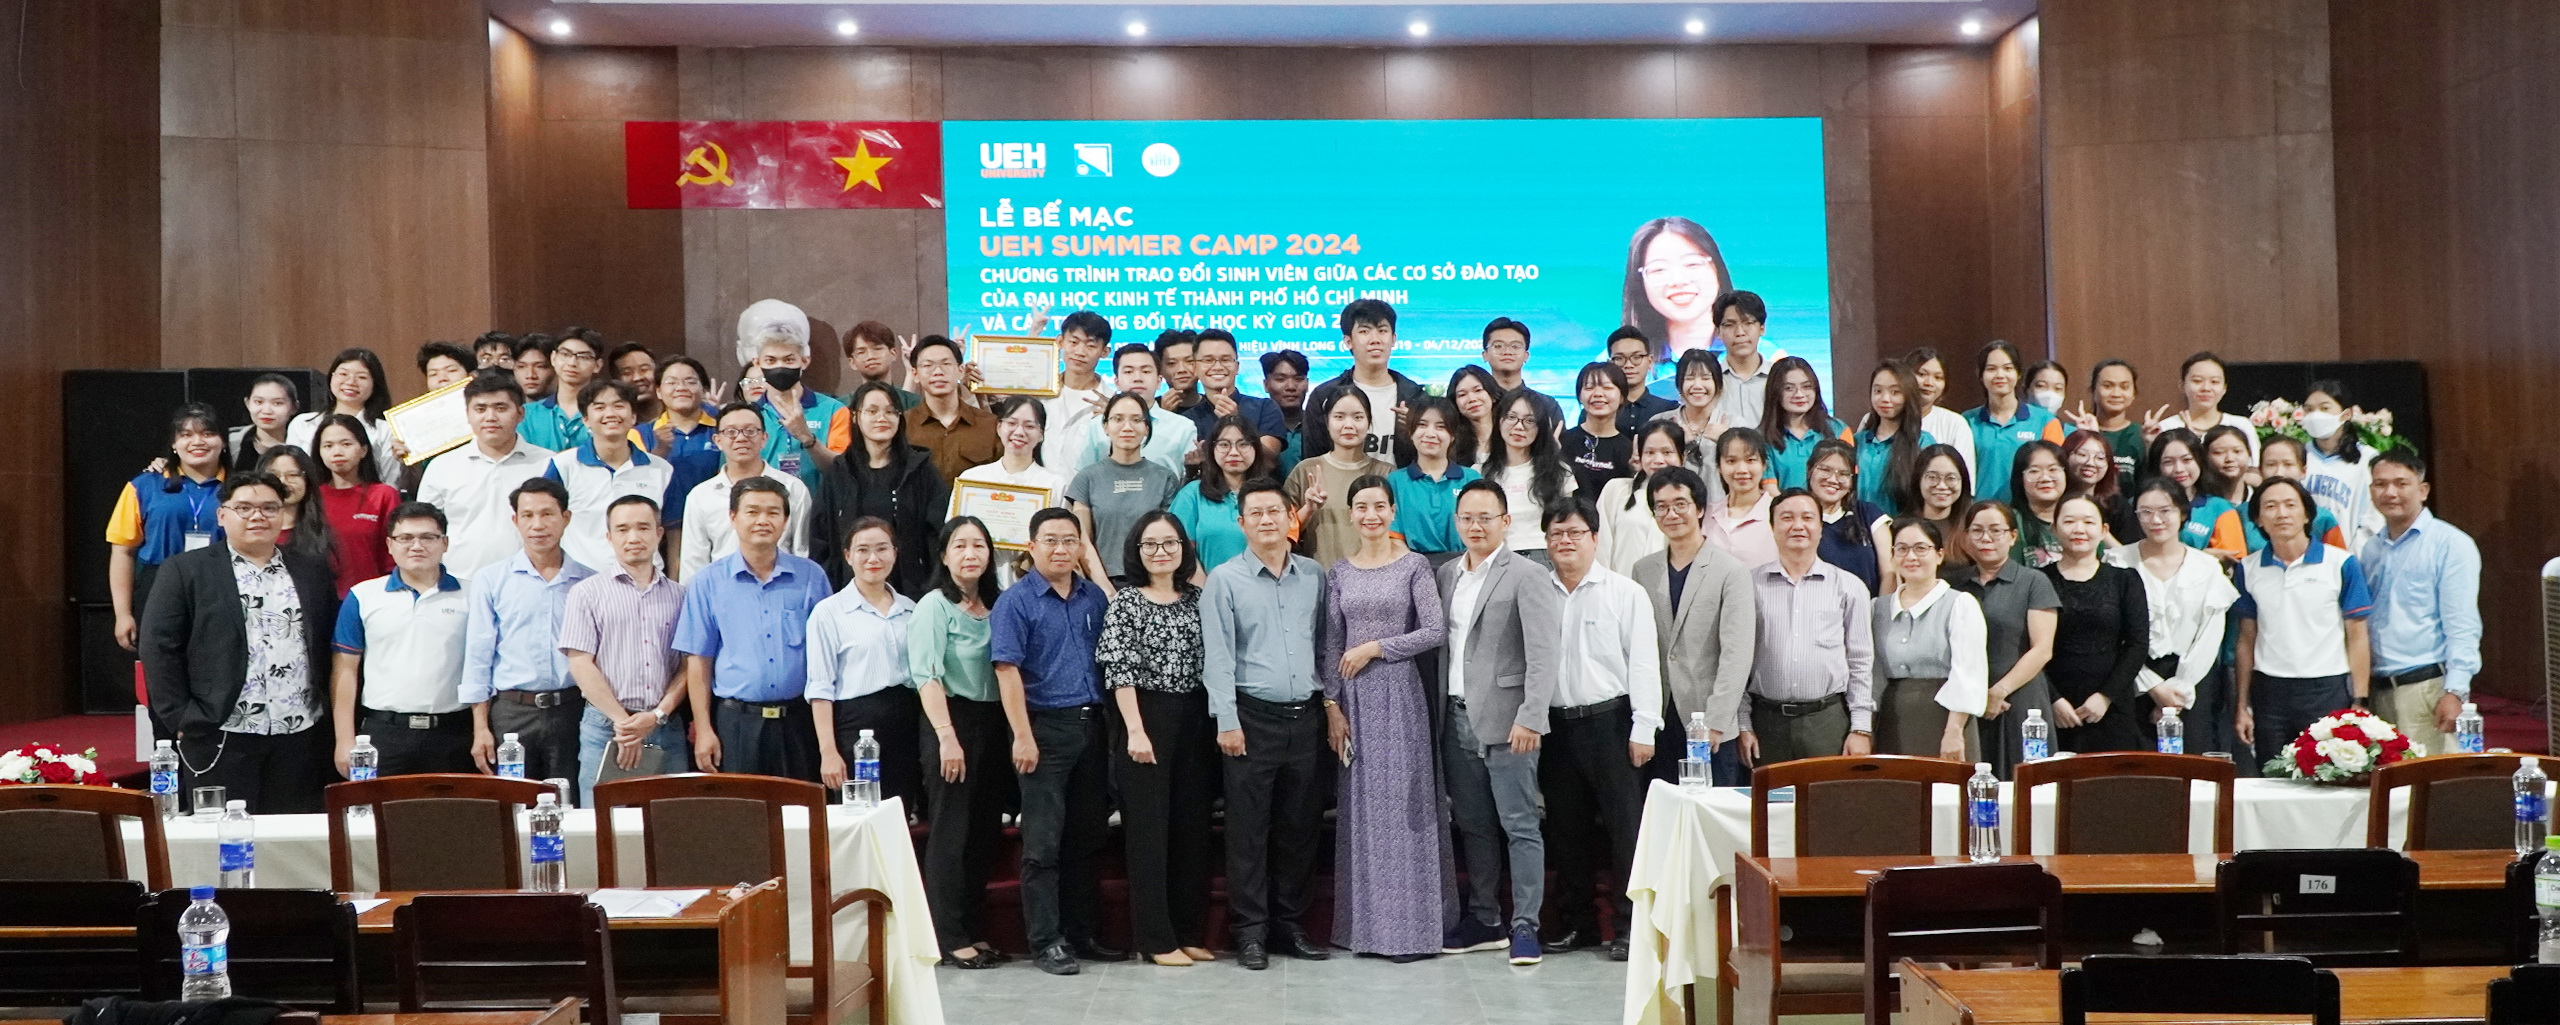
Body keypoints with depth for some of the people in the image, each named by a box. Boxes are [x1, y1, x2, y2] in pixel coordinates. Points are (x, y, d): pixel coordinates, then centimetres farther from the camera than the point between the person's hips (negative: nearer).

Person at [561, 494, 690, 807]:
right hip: (605, 727, -2)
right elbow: (580, 664, -2)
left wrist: (657, 715, -7)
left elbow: (688, 666, 8)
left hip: (667, 729, 2)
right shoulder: (587, 592, 6)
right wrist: (622, 721, -8)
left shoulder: (678, 595, 12)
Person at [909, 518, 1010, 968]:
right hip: (953, 721, -6)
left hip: (992, 724, 6)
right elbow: (927, 676, -14)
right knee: (950, 834, -2)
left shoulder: (996, 606, 13)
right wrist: (947, 737, -23)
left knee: (985, 834, 10)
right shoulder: (935, 606, -6)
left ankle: (975, 932, 19)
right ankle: (950, 939, 4)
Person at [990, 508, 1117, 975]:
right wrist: (1023, 736, -17)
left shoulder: (1093, 597, 11)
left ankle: (1084, 932, 22)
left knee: (1088, 837, 12)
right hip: (1045, 726, -6)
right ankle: (1045, 941, 5)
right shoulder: (1016, 601, -5)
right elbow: (1008, 672, -11)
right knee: (1043, 843, -1)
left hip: (1090, 724, 6)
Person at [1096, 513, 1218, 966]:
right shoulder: (1126, 602, -2)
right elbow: (1119, 670, -9)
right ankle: (1156, 938, 6)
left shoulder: (1197, 598, 11)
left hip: (1194, 720, 5)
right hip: (1146, 720, -5)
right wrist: (1135, 729, -14)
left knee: (1193, 826, 8)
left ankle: (1190, 932, 18)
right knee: (1148, 827, -1)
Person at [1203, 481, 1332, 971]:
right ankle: (1250, 931, 7)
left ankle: (1290, 923, 19)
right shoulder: (1224, 580, -1)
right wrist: (1227, 721, -11)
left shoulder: (1314, 576, 10)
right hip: (1253, 717, -3)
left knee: (1300, 826, 9)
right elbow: (1217, 656, -5)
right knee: (1248, 828, -1)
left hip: (1305, 717, 4)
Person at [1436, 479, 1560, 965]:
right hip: (1457, 719, 6)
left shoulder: (1527, 576, -6)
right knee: (1472, 825, 12)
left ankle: (1525, 925, 3)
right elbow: (1440, 644, 14)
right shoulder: (1446, 574, 13)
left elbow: (1542, 654, -13)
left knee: (1519, 824, -3)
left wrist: (1531, 717, -20)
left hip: (1505, 720, -6)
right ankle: (1484, 920, 22)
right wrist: (1437, 710, 8)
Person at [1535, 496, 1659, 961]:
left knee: (1625, 824, -3)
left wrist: (1643, 729, -9)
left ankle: (1631, 924, 5)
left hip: (1609, 720, -4)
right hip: (1556, 724, 4)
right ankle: (1576, 919, 22)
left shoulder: (1626, 593, 0)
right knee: (1565, 826, 10)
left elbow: (1644, 664, -3)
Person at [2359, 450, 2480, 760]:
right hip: (2377, 691, 6)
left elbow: (2462, 627, -10)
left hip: (2428, 687, -6)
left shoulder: (2450, 544, -3)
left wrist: (2455, 692, -17)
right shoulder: (2371, 550, 16)